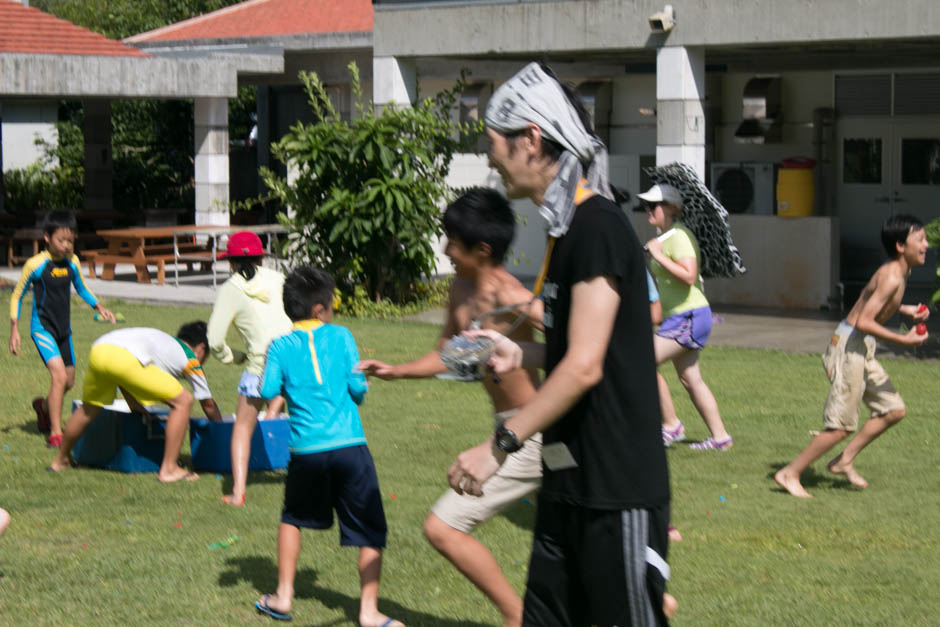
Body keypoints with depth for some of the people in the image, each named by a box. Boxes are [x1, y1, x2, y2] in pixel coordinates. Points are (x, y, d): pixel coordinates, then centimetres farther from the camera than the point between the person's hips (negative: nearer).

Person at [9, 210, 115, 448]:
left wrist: (99, 306, 2)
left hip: (64, 329, 6)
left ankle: (44, 406, 46)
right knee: (59, 375, -21)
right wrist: (14, 329, -7)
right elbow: (17, 296, -4)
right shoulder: (36, 264, -14)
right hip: (42, 328, -6)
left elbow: (81, 288, 18)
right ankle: (55, 433, -16)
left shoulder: (72, 262, 1)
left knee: (69, 381, 14)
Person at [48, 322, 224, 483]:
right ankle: (169, 469, 6)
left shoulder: (163, 340, 39)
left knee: (89, 409, 31)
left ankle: (60, 460, 47)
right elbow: (208, 405, 32)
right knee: (184, 401, 7)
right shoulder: (190, 358, 24)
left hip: (98, 350, 7)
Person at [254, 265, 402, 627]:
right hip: (349, 446, -2)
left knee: (293, 518, 26)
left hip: (306, 449, 2)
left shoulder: (280, 346, 4)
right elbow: (357, 387, -1)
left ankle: (283, 597, 24)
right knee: (370, 530, 5)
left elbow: (268, 391, -4)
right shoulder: (340, 336, 3)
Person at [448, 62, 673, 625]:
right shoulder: (568, 229, 13)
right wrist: (521, 354, 10)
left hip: (617, 491, -9)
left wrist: (500, 445, -19)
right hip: (569, 484, 9)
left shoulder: (599, 228, -16)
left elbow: (585, 366, -21)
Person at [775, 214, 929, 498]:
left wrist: (905, 310, 14)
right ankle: (790, 474, 3)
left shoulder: (899, 272, 9)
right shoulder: (891, 277, -21)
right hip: (850, 346, -10)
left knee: (893, 410, 11)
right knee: (841, 426, -6)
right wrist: (904, 339, -22)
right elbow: (864, 322, -26)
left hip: (862, 350, 10)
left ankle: (844, 460, 17)